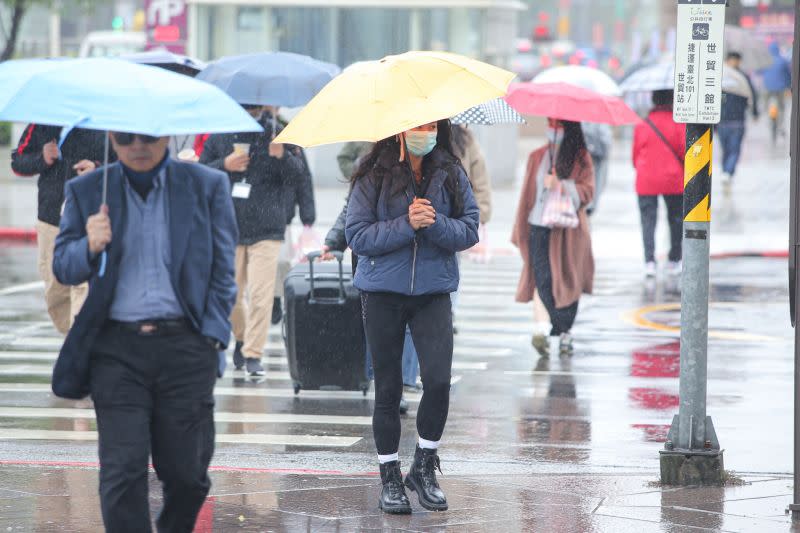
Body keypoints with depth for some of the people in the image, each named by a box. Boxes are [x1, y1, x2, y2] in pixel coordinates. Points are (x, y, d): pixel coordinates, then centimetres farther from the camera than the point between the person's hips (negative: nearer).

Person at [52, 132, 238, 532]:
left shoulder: (208, 186, 7)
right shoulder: (86, 192, 10)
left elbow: (222, 272, 7)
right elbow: (63, 268, 9)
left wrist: (212, 337, -3)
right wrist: (90, 247, -13)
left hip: (185, 346, 0)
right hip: (116, 347, 0)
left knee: (186, 474, 2)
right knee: (123, 472, -8)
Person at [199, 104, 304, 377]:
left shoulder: (277, 134, 2)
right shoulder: (219, 136, 7)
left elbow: (297, 175, -6)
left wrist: (282, 156, -25)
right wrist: (224, 165, -11)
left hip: (266, 231, -2)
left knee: (261, 295, -9)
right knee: (231, 294, 10)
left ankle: (253, 354, -3)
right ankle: (241, 338, 35)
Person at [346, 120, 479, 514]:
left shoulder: (451, 175, 3)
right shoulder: (373, 177, -3)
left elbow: (470, 230, 2)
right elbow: (357, 235, -8)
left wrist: (435, 223, -17)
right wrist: (406, 224, -18)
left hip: (433, 291, 1)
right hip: (383, 292, -1)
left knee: (438, 380, -13)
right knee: (388, 389, 4)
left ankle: (423, 467, 6)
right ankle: (390, 478, 15)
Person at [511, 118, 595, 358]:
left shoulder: (581, 158, 5)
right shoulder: (537, 157, 14)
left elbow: (587, 190, -4)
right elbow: (528, 193, 14)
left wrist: (561, 185, -18)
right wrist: (521, 231, 11)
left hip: (568, 230, -1)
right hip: (539, 227, 1)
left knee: (567, 282, 2)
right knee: (542, 278, -12)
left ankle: (565, 332, 14)